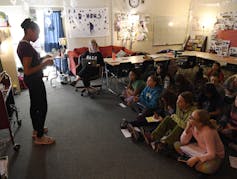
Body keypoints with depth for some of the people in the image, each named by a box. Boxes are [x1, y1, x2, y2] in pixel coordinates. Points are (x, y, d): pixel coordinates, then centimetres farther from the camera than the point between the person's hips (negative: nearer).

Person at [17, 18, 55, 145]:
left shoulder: (22, 44, 7)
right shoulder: (26, 47, -24)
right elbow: (27, 71, -25)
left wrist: (43, 58, 8)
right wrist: (45, 64, -23)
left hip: (32, 80, 10)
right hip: (35, 81, -10)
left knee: (34, 105, 20)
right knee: (42, 107, 0)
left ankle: (36, 130, 36)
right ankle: (39, 137, 13)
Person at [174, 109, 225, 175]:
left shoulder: (208, 132, -35)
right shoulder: (192, 125, -16)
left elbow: (211, 154, -31)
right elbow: (183, 142, -10)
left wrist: (196, 158, -37)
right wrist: (187, 129, -25)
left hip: (215, 155, -5)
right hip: (201, 149, 6)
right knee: (177, 145, -6)